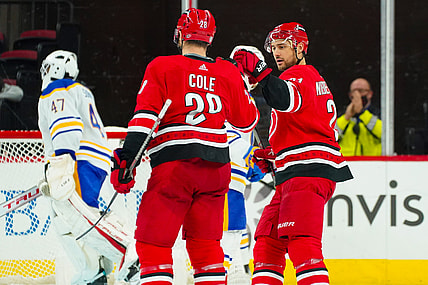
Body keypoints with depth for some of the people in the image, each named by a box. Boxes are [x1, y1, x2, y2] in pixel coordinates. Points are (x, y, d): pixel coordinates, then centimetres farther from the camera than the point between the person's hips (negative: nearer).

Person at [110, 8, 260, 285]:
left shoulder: (162, 67, 1)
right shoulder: (228, 72, 11)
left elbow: (145, 116, -9)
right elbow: (248, 121, 20)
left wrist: (126, 159, -10)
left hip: (174, 166, -4)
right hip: (217, 166, 4)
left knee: (152, 243, -2)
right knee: (205, 243, 12)